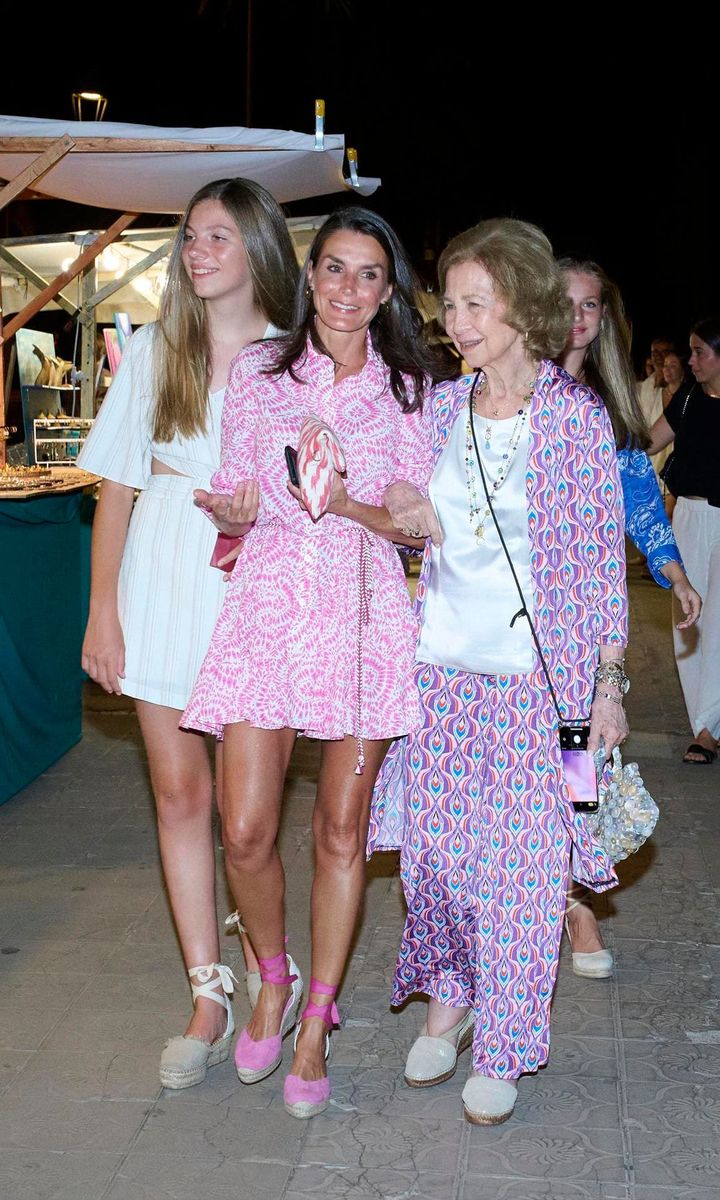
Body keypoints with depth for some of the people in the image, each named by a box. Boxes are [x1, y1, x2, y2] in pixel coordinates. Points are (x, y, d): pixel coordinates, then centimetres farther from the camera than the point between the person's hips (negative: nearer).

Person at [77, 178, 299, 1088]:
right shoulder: (154, 350, 8)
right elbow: (116, 486, 6)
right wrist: (102, 610, 1)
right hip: (163, 585, 2)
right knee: (179, 791, 3)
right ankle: (209, 998, 13)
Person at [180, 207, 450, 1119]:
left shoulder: (408, 386, 7)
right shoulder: (256, 371, 10)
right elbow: (234, 498, 11)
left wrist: (348, 502, -15)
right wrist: (237, 512, -11)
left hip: (363, 609, 0)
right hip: (268, 603, 1)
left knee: (342, 827, 5)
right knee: (245, 831, -5)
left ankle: (315, 1025, 22)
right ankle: (274, 980, 25)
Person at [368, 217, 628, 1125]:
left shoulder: (576, 415, -6)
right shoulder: (439, 406, 6)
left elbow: (602, 556, -4)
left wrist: (607, 682, -5)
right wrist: (400, 524, -3)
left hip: (538, 676, -4)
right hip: (439, 666, 4)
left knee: (519, 858, 3)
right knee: (432, 845, 8)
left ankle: (501, 1044, 21)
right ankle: (450, 997, 32)